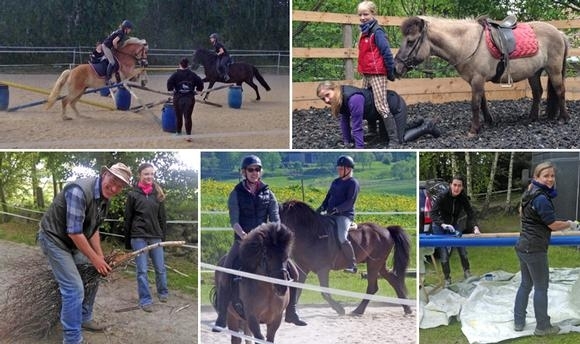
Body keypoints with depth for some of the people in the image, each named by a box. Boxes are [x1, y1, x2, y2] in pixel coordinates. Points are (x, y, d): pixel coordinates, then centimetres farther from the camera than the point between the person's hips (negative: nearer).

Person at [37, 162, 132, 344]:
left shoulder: (105, 198, -2)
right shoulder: (79, 191, -31)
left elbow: (93, 229, 8)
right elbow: (74, 232, -29)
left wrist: (101, 257, 0)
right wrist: (95, 258, -20)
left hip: (75, 240, 9)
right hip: (55, 239, -9)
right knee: (74, 289, -14)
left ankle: (85, 319, 35)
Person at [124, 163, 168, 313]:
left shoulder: (158, 194, 5)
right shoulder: (133, 194, -3)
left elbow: (162, 218, 9)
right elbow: (128, 219, 0)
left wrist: (163, 237, 7)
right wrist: (127, 243, 1)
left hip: (155, 236, 3)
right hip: (139, 237, -3)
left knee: (160, 268, 8)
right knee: (142, 270, -1)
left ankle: (163, 293, 30)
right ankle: (145, 300, 7)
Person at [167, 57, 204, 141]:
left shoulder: (176, 74, -5)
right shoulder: (192, 75, 1)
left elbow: (169, 82, -16)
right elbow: (200, 82, 0)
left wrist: (171, 89, 1)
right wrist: (198, 89, 16)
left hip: (178, 98, -1)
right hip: (190, 98, 1)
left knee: (178, 116, 13)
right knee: (188, 116, 1)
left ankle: (178, 132, 24)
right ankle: (188, 134, -6)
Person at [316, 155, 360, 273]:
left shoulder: (353, 183, -6)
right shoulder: (336, 182, 19)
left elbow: (350, 202, -15)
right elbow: (328, 197, 20)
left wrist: (336, 209, -25)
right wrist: (322, 207, 2)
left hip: (345, 215, -9)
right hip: (331, 215, 9)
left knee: (342, 238, -30)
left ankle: (352, 265, -21)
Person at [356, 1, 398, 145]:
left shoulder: (377, 31, -13)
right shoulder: (365, 31, 13)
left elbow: (387, 52, -15)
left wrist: (391, 72, -12)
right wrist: (363, 70, 18)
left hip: (377, 74, -9)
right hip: (366, 74, 9)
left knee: (381, 106, -12)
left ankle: (394, 139, -11)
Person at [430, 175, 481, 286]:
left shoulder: (463, 198, -16)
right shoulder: (443, 196, -28)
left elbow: (470, 214, -20)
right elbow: (433, 213, -35)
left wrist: (475, 227, -38)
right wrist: (443, 224, -50)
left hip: (454, 225, 3)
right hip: (440, 226, -3)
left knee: (462, 248, 3)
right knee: (444, 253, -4)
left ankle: (467, 272, 23)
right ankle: (447, 279, 8)